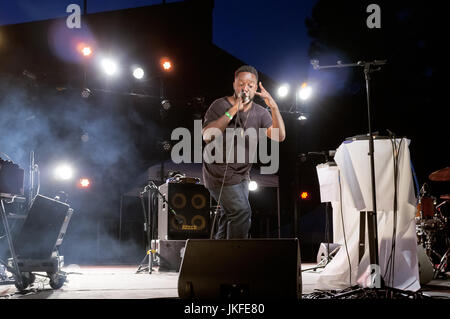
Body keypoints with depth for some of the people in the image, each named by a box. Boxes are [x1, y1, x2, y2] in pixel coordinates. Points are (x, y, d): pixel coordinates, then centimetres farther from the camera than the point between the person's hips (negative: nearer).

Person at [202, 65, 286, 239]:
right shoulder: (220, 106, -12)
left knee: (229, 215, 15)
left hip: (242, 175, 7)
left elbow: (279, 136, -11)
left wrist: (274, 107, -22)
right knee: (242, 212, -15)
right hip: (220, 174, -6)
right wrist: (232, 111, -30)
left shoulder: (260, 112, 1)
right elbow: (207, 136, -26)